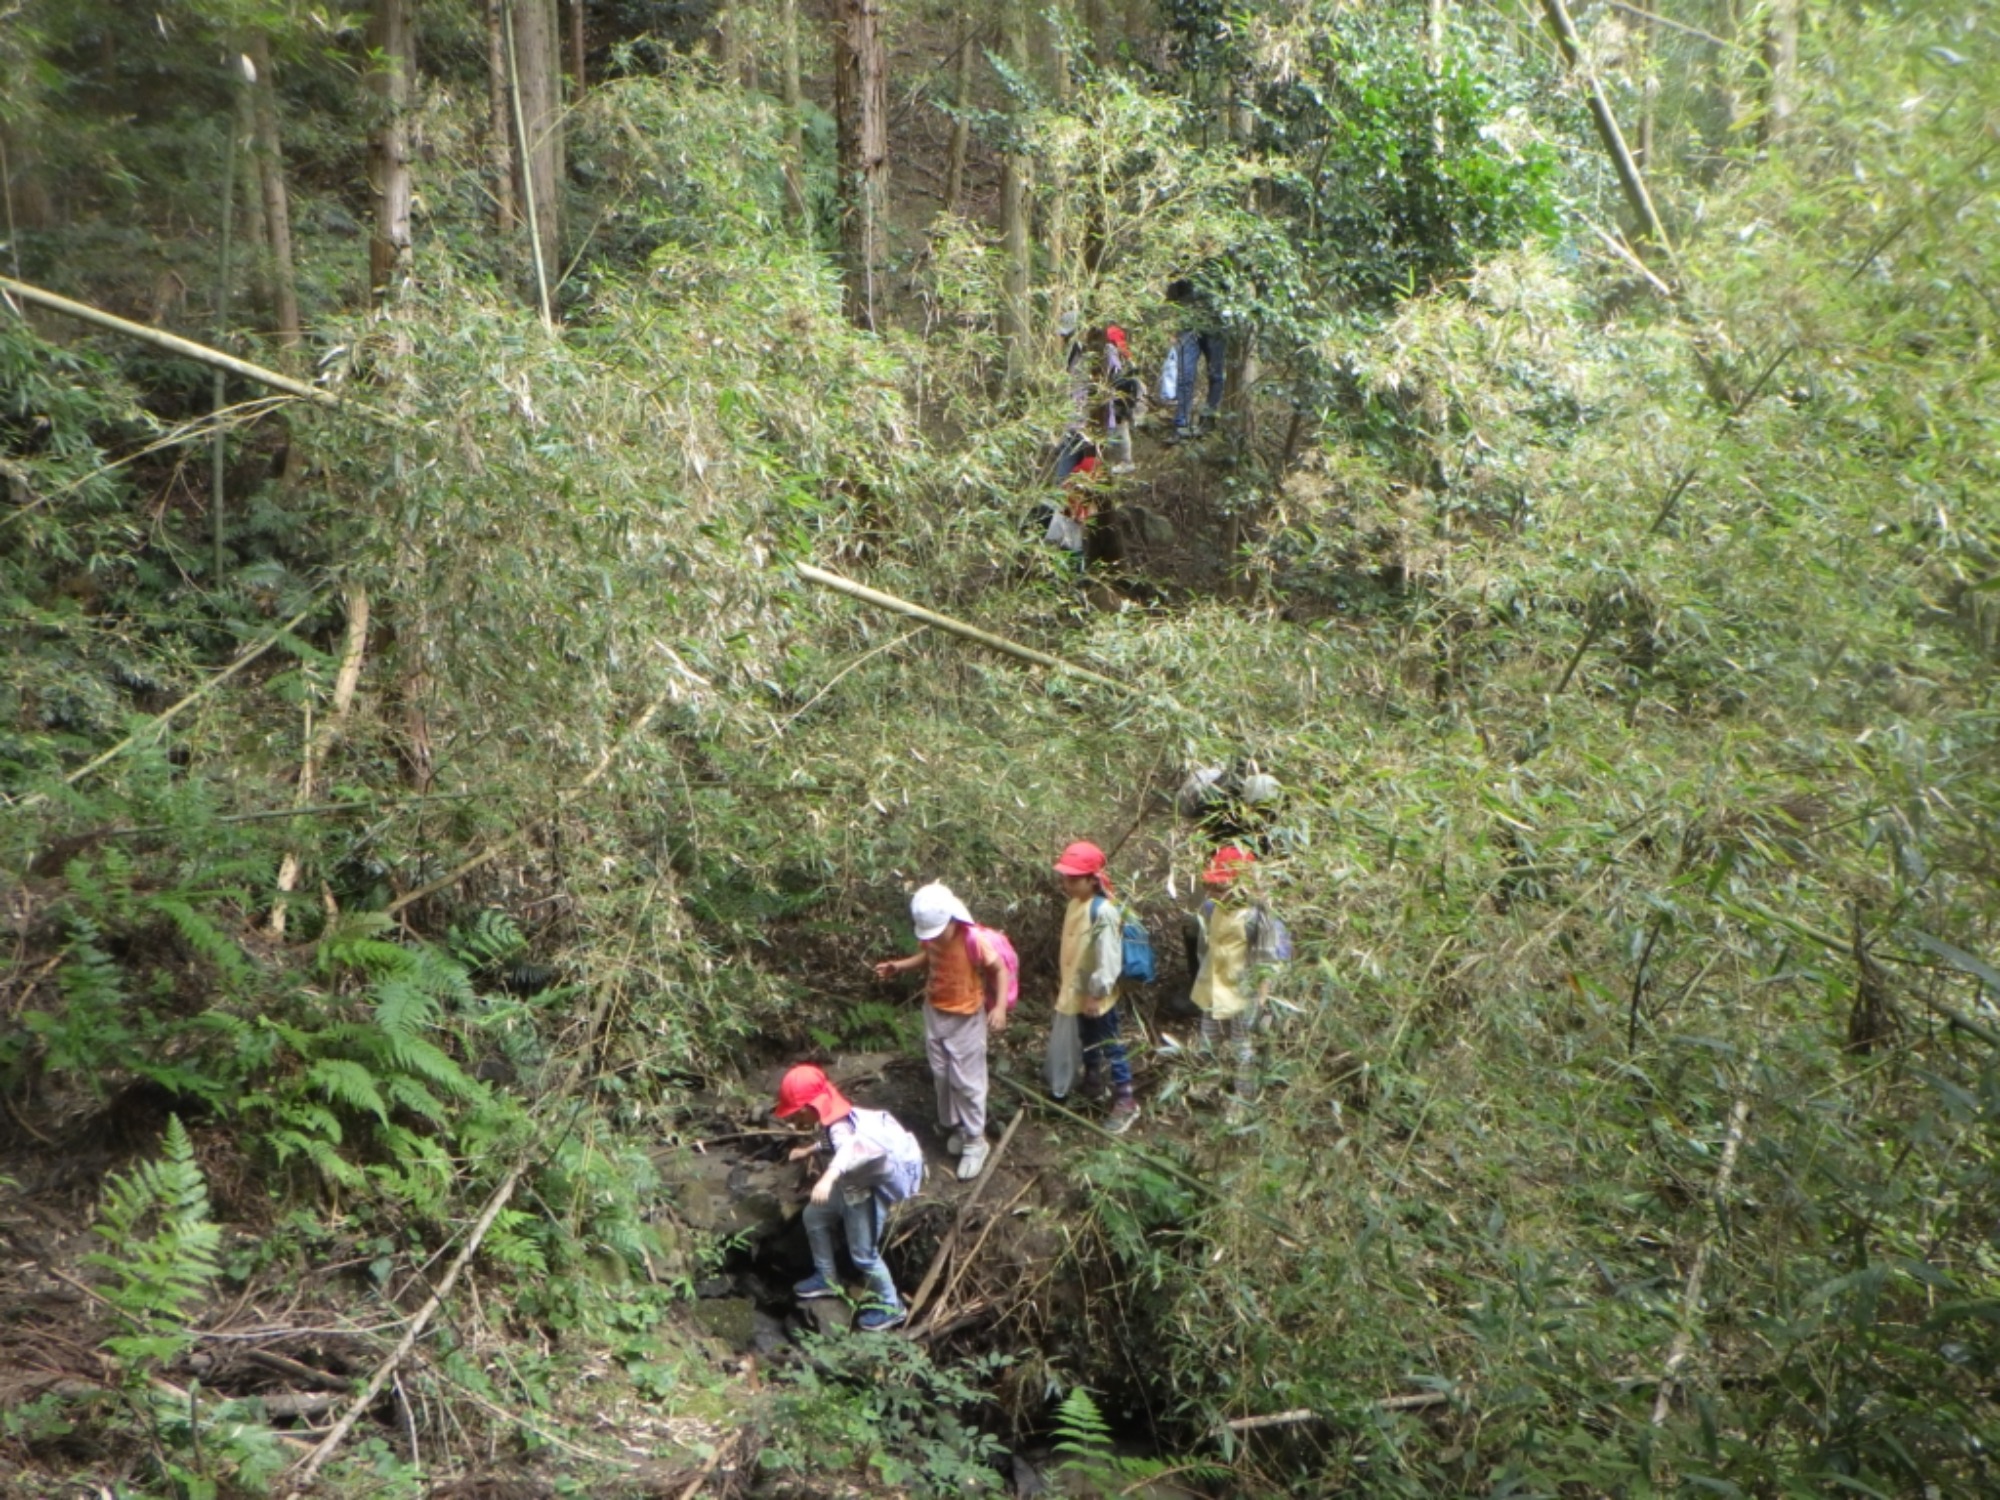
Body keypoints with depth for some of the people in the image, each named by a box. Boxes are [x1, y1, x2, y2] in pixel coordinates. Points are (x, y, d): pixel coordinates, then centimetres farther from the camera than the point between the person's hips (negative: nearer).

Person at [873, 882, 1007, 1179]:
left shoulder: (973, 940, -28)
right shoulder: (930, 937, -12)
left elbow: (999, 969, -16)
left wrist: (1000, 1006, -26)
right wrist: (899, 966, -5)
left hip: (966, 1018, -5)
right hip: (935, 1012, 5)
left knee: (967, 1080, 3)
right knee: (941, 1075, 17)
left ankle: (975, 1141, 18)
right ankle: (953, 1125, 38)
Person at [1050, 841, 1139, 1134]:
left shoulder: (1103, 911, -28)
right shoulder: (1076, 903, 0)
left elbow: (1108, 957, -26)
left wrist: (1097, 994, -23)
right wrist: (1065, 983, 19)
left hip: (1097, 995, -8)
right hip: (1078, 990, 8)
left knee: (1109, 1045, 3)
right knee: (1087, 1041, 25)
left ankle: (1125, 1101, 14)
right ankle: (1093, 1080, 45)